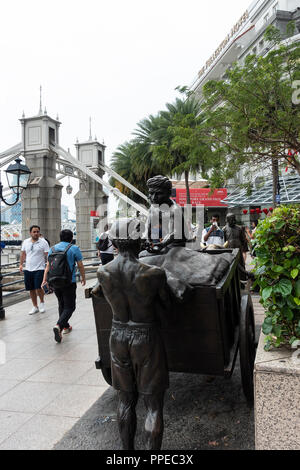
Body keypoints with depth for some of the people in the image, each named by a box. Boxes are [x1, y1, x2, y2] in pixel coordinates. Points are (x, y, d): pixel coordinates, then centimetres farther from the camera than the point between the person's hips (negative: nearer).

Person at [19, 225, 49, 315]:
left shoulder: (43, 242, -4)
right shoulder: (25, 242, 9)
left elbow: (47, 256, -5)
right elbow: (23, 254, 18)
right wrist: (21, 264, 10)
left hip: (39, 269, -4)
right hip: (28, 269, 4)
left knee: (38, 288, -12)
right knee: (31, 289, 10)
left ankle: (42, 303, 15)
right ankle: (35, 307, 24)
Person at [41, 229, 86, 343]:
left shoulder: (53, 248, 8)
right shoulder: (74, 248, -4)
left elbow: (48, 266, 5)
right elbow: (80, 266, -2)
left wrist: (45, 280, 7)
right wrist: (83, 278, 11)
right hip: (69, 282, -5)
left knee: (61, 304, 20)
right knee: (69, 306, -1)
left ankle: (66, 327, 28)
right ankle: (59, 326, -21)